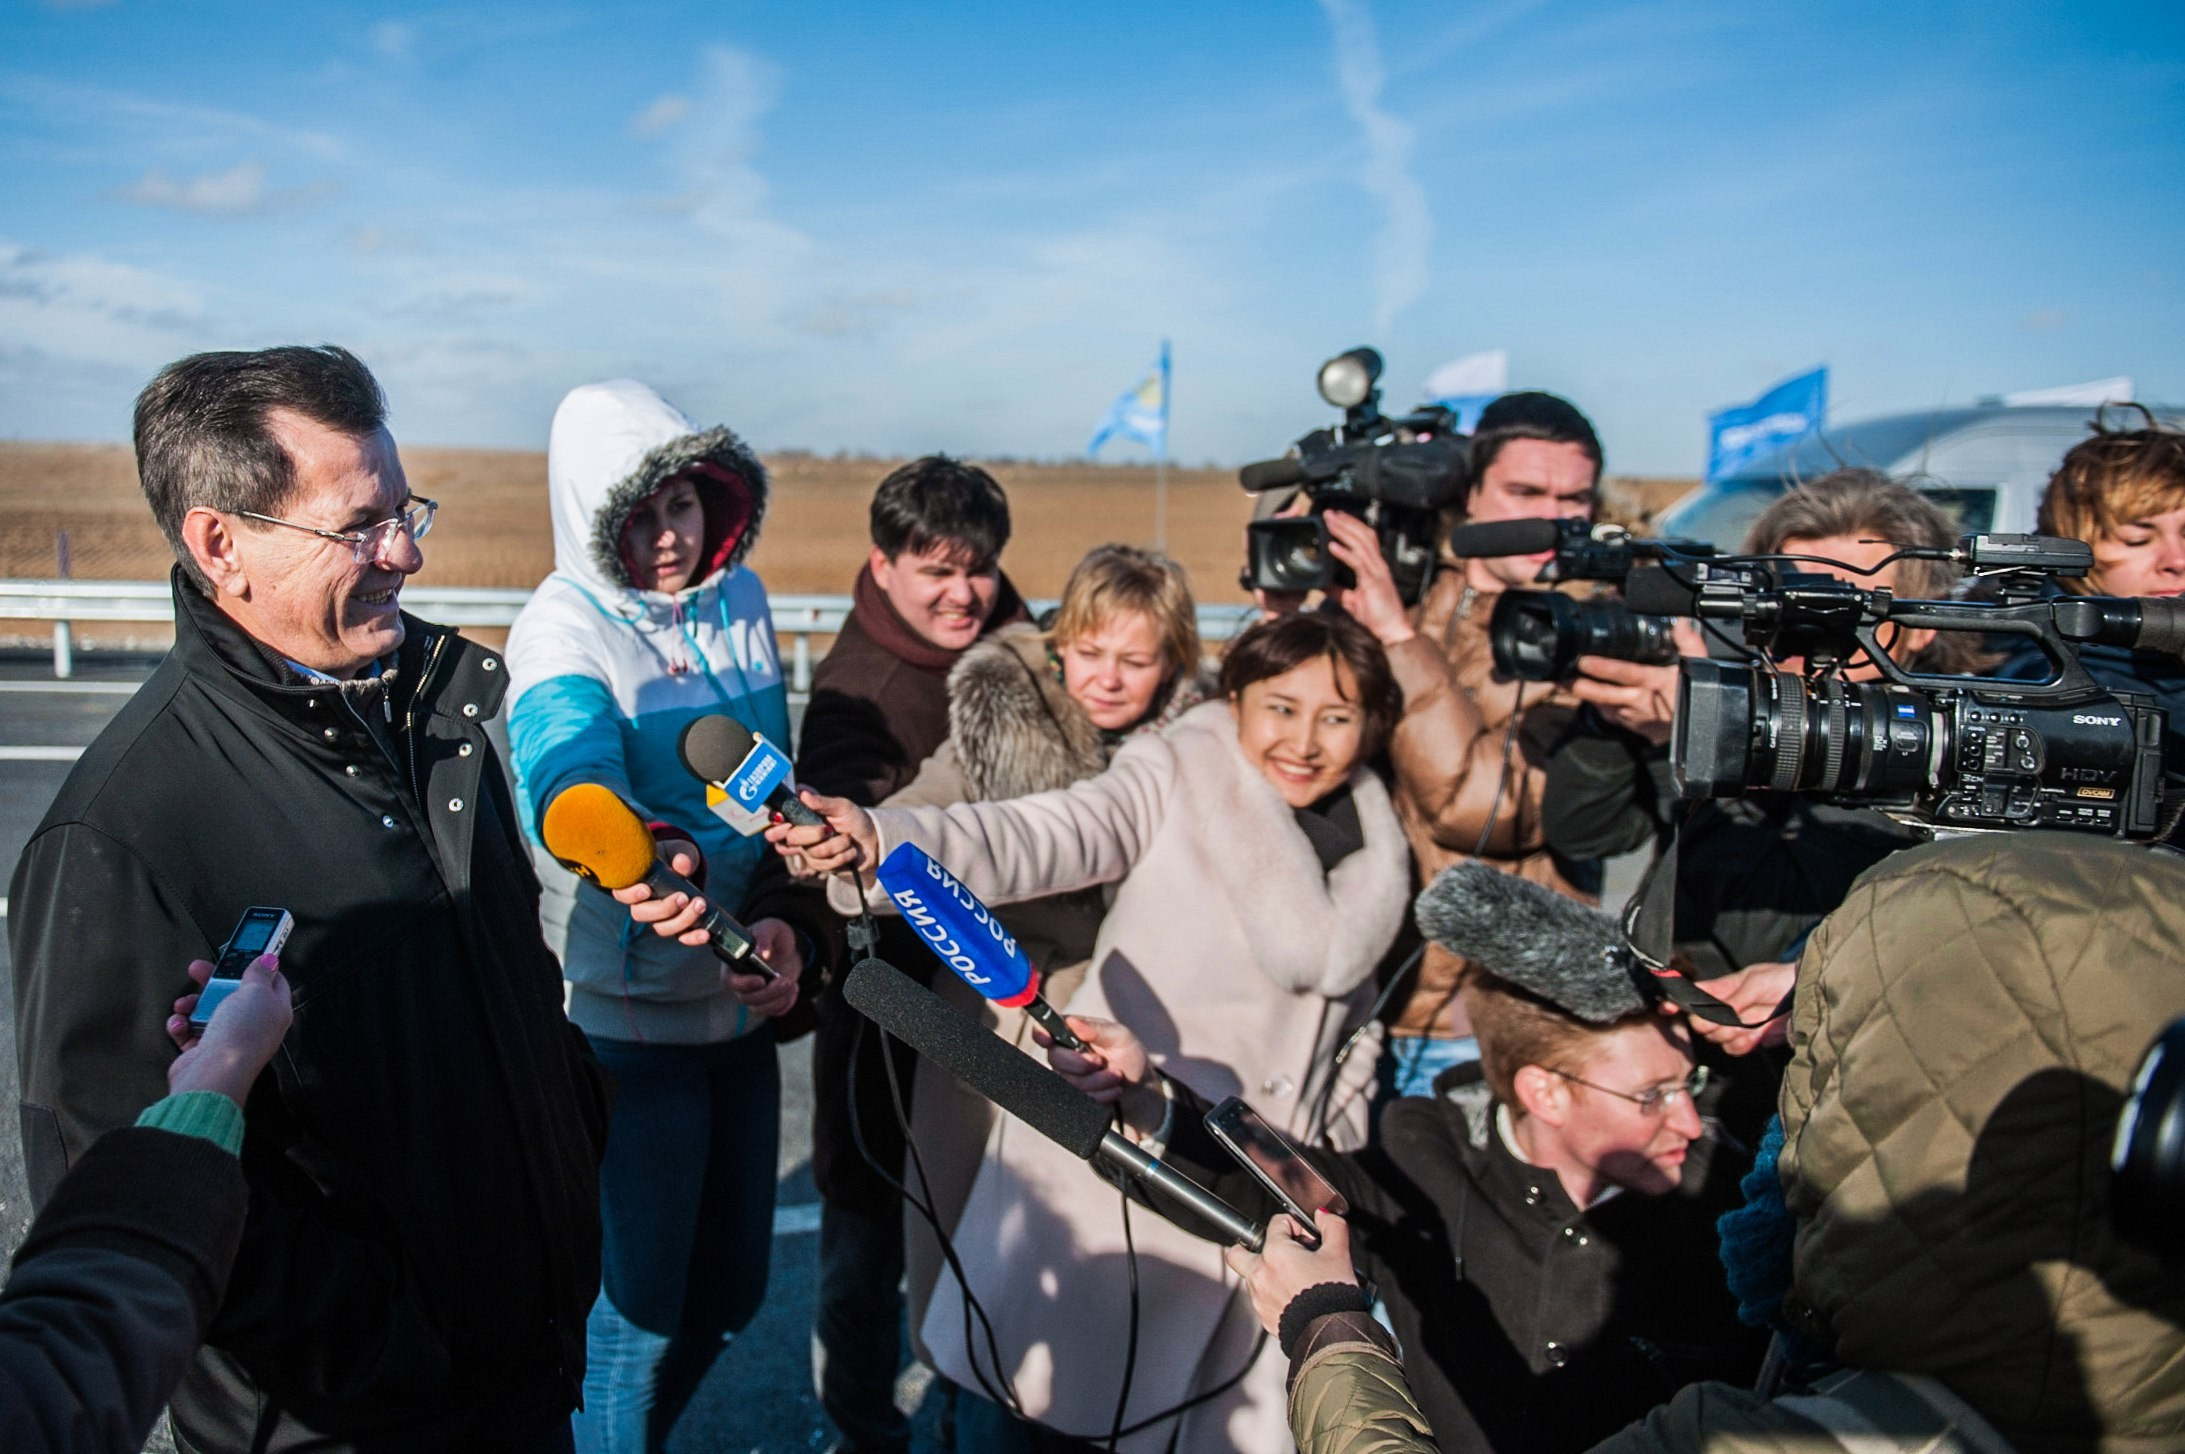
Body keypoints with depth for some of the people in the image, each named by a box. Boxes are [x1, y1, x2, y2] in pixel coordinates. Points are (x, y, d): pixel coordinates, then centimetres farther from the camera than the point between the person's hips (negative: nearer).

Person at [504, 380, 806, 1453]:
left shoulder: (739, 599, 2)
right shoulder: (562, 628, -14)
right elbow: (569, 772, -35)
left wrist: (780, 920, -11)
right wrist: (648, 855, -56)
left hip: (740, 995, 6)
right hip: (630, 1012, -6)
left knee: (733, 1285, 19)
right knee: (644, 1294, 6)